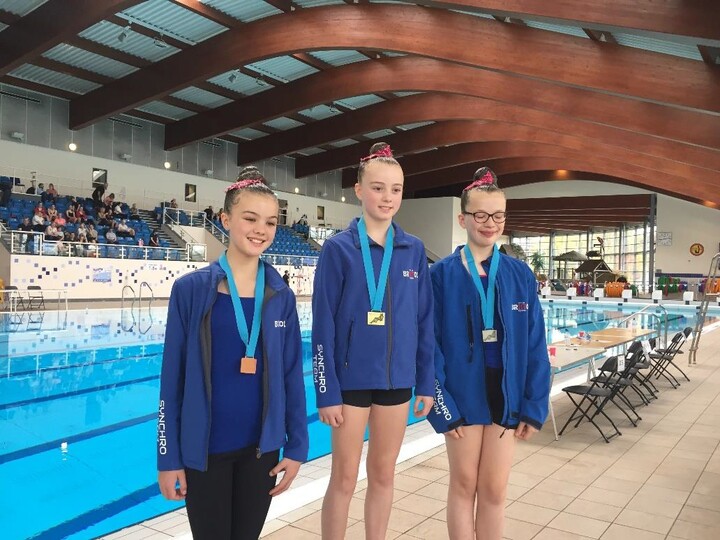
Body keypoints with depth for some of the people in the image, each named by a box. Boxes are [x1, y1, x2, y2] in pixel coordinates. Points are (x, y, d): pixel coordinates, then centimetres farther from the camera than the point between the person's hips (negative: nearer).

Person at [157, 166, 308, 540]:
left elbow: (292, 375, 3)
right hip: (204, 449, -2)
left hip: (262, 446, 3)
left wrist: (296, 447, 2)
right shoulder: (191, 289, -9)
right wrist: (168, 456, -4)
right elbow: (172, 377, -5)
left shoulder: (281, 296, -1)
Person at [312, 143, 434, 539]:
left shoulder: (414, 250, 3)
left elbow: (424, 321, 6)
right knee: (344, 477, 8)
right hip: (352, 378, -3)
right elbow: (323, 326, -8)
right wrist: (327, 391, -10)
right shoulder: (338, 248, -7)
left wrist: (426, 382, 5)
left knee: (383, 474, 15)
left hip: (397, 379, 3)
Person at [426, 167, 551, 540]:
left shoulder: (520, 275, 1)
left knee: (494, 489, 11)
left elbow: (535, 347, 2)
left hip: (505, 393, 2)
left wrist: (533, 406, -1)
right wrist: (442, 403, -12)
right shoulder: (441, 274, -7)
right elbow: (430, 344, -7)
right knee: (464, 484, 12)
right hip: (463, 393, -2)